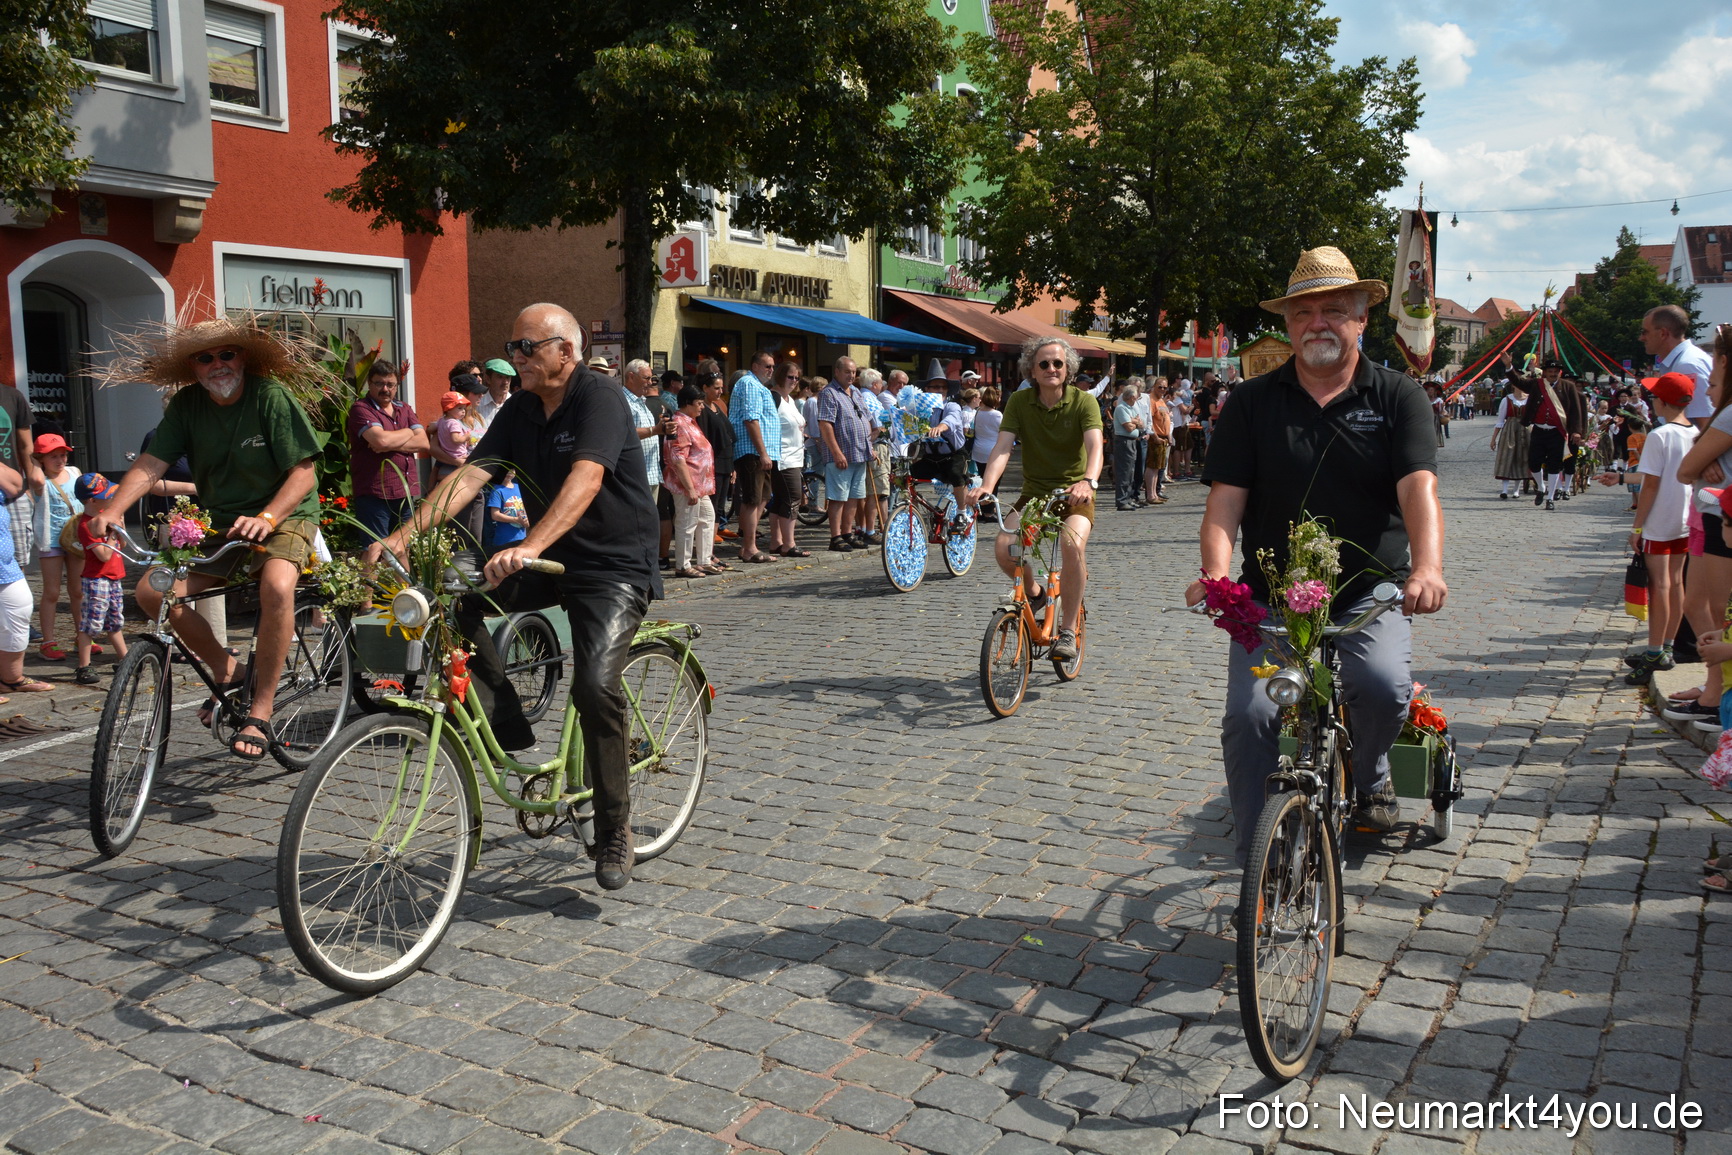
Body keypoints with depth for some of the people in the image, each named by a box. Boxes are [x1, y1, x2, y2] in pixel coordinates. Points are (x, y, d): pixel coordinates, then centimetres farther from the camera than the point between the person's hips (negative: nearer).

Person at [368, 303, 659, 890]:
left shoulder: (600, 396, -16)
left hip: (616, 565, -7)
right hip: (552, 559, 7)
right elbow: (471, 474, -4)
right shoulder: (520, 410, 6)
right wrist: (402, 533, -17)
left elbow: (585, 479, -32)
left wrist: (529, 547, -46)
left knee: (595, 685, -25)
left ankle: (615, 835, -7)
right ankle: (505, 727, -2)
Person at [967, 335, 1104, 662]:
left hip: (1074, 494, -2)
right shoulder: (1019, 401, -4)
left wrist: (1088, 481, -47)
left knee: (1072, 542, -33)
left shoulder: (1083, 401, -10)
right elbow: (1003, 446, -15)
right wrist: (986, 484, -34)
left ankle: (1067, 630, -16)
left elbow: (1095, 445, -26)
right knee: (1003, 546, -22)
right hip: (1034, 492, 3)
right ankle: (1034, 593, 12)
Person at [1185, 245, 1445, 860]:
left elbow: (1418, 487, -11)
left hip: (1370, 593, -1)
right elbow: (1225, 499, -3)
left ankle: (1369, 776, 9)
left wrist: (1426, 566, -30)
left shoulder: (1398, 397, 3)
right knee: (1248, 716, -15)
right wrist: (1215, 573, -22)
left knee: (1384, 686, -27)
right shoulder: (1251, 403, 5)